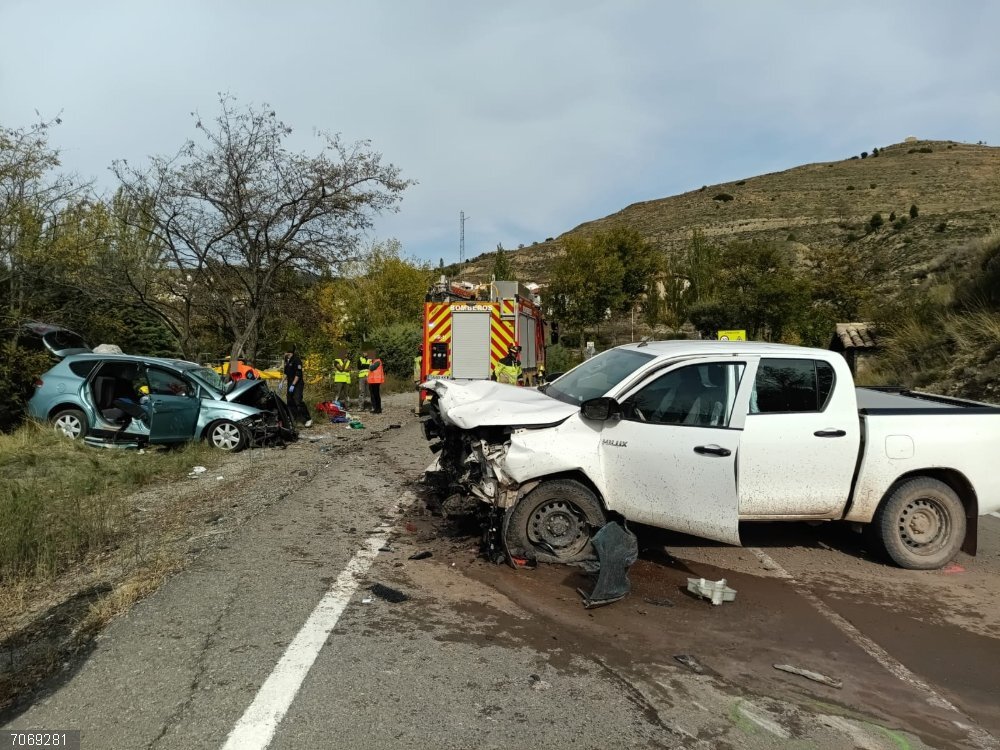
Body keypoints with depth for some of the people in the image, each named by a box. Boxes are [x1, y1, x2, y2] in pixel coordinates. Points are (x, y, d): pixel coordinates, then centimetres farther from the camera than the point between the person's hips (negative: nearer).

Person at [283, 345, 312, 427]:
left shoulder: (296, 360, -15)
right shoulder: (286, 360, 12)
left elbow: (298, 374, -18)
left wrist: (293, 385, -20)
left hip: (298, 384, -9)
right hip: (290, 384, 9)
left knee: (298, 401, -17)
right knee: (290, 402, 9)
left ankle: (308, 419, -13)